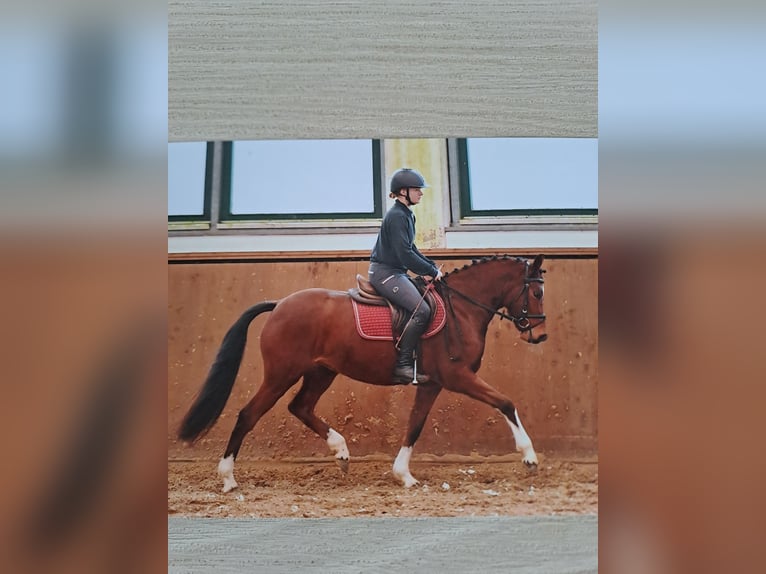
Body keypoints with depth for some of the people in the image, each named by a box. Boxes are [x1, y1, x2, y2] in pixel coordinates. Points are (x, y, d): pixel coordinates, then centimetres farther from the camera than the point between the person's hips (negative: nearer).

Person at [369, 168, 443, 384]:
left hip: (395, 272, 11)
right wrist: (432, 272, -14)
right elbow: (405, 254, -22)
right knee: (422, 310, -22)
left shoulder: (406, 215, 15)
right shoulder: (397, 216, -16)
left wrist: (431, 268, 9)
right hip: (385, 272, -11)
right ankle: (403, 366, -20)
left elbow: (410, 249, 22)